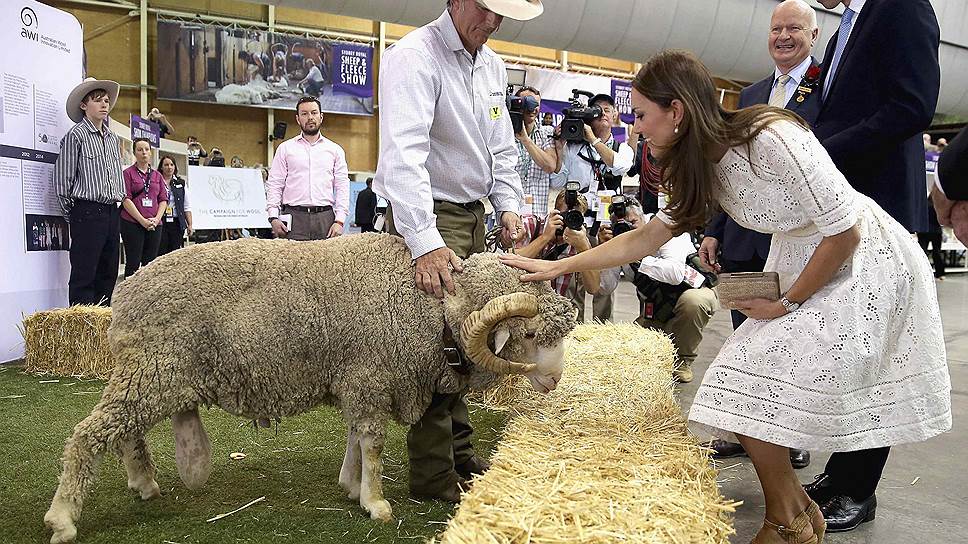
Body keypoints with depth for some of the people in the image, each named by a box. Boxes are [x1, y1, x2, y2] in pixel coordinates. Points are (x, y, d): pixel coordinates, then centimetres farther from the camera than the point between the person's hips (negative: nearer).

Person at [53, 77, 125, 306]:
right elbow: (62, 179, -5)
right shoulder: (76, 136, -5)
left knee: (108, 273, 10)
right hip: (87, 212, -7)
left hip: (111, 211, 7)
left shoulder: (113, 138, 16)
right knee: (84, 275, -6)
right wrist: (71, 215, -2)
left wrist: (118, 201, 16)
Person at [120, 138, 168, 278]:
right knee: (133, 263, -3)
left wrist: (156, 219, -5)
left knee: (150, 264, 3)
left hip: (154, 225, 4)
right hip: (132, 224, -4)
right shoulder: (128, 173, 2)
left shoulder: (157, 175, 16)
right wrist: (143, 221, -14)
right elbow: (126, 199, -6)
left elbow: (164, 200, 12)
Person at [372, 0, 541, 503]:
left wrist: (508, 206, 2)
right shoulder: (413, 57, -18)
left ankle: (459, 451, 29)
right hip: (427, 217, -9)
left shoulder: (492, 66, 11)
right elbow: (404, 154, -31)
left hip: (472, 214, 9)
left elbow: (501, 149, 19)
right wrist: (424, 243, -40)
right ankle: (433, 474, 5)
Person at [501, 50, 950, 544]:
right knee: (745, 378, 0)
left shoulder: (771, 140, -27)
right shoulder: (704, 167, -1)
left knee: (749, 387, -14)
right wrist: (557, 267, 3)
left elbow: (845, 232, -22)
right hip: (799, 264, 8)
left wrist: (787, 302, -13)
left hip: (866, 263, -8)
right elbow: (644, 238, 6)